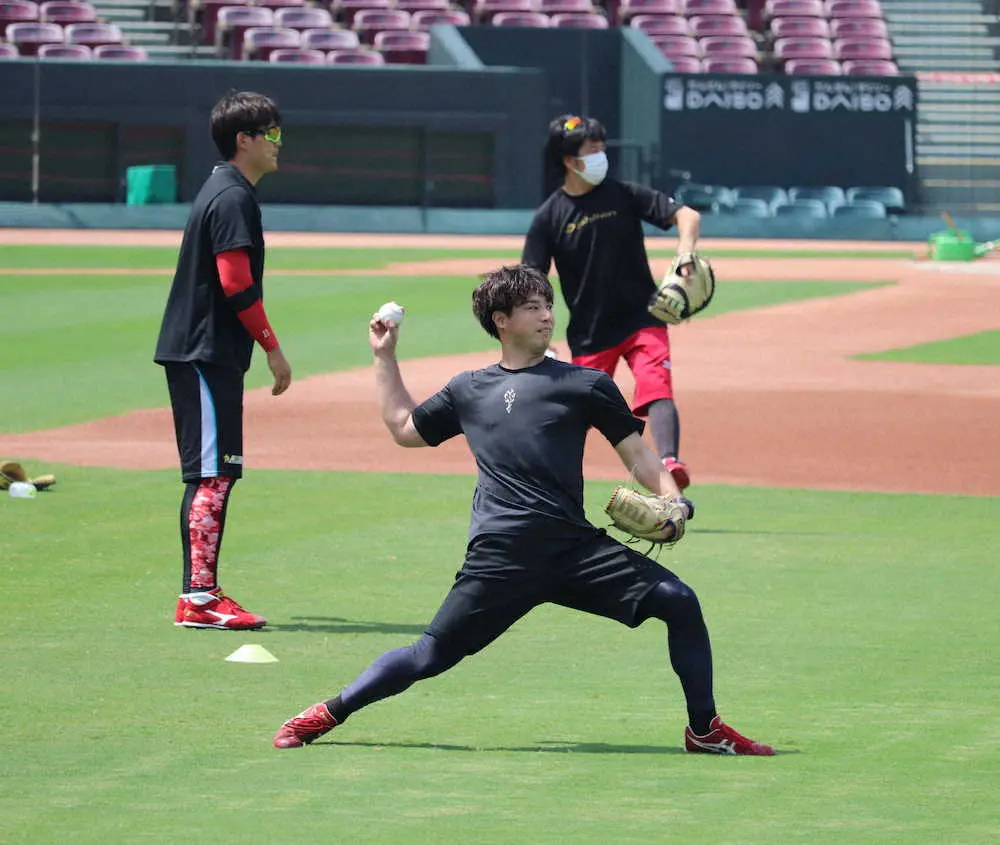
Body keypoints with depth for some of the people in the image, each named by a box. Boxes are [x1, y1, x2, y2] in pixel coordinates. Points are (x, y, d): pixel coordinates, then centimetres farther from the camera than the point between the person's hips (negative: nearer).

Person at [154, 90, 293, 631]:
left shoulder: (220, 191, 18)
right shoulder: (234, 198, -13)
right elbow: (236, 283, -20)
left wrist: (260, 346, 21)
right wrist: (273, 348, -14)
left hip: (193, 350, 11)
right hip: (209, 354, -11)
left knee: (211, 473, 13)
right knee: (212, 472, -12)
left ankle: (204, 591, 17)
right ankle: (197, 598, -15)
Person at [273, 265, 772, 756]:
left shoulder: (586, 384, 15)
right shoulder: (469, 391, 21)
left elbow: (635, 452, 13)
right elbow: (404, 428, 34)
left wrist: (672, 502, -5)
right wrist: (384, 357, 33)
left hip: (576, 548, 0)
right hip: (498, 557, 0)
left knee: (679, 602, -12)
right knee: (434, 653, -5)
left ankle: (705, 730, 2)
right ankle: (329, 713, 12)